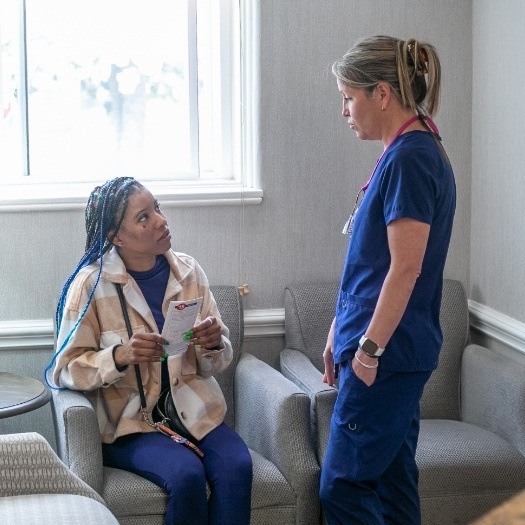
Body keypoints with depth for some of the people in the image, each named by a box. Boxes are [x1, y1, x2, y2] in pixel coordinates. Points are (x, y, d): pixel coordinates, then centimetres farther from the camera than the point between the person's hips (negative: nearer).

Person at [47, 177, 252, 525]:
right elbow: (65, 369, -7)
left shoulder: (188, 271, 5)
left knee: (236, 467, -26)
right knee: (186, 475, -30)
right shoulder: (91, 284, -7)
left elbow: (217, 363, 9)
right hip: (129, 421, -3)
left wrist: (214, 344, -15)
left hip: (194, 410, 3)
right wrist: (120, 356, -25)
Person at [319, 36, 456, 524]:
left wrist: (369, 348, -17)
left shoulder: (409, 159, -16)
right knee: (393, 483, 13)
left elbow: (405, 268, -20)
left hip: (386, 354, -10)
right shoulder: (408, 153, 14)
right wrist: (340, 332, 19)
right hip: (394, 354, 10)